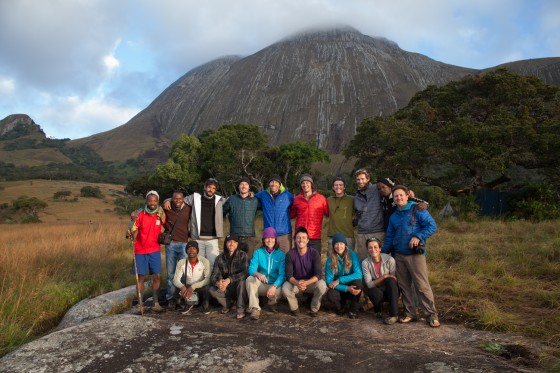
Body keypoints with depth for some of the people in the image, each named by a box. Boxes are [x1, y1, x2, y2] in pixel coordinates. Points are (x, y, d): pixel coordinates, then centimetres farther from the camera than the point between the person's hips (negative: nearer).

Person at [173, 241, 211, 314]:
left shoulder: (205, 261, -15)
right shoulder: (181, 263, -8)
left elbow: (208, 279, -23)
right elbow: (175, 280, -14)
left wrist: (193, 287, -36)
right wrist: (182, 287, -37)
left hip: (200, 288, -2)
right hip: (187, 288, 2)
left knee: (207, 287, -36)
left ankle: (205, 306, -1)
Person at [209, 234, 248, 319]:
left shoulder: (242, 255, -11)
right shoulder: (220, 258, -2)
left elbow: (244, 273, -23)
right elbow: (213, 276, -8)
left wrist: (229, 280, -36)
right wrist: (217, 283, -32)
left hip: (238, 287, -3)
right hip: (226, 288, 3)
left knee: (242, 282, -35)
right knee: (212, 290, -22)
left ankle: (241, 309, -17)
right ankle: (227, 303, 7)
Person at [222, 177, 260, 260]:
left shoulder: (255, 201, 6)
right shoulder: (232, 199, 7)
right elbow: (222, 213, 16)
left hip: (249, 238, 0)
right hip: (234, 237, 0)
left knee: (249, 261, -1)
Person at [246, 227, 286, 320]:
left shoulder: (281, 254, -3)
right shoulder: (258, 252, 2)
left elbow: (282, 274, -13)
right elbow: (251, 268, -11)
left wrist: (274, 286, -32)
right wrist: (258, 274, -35)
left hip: (275, 285, -1)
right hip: (260, 285, 1)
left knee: (279, 292, -33)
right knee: (250, 279, -27)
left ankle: (272, 303, 4)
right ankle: (255, 309, -22)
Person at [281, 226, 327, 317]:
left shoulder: (314, 253, -16)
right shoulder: (290, 254, -14)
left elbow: (319, 274, -21)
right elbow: (289, 275, -17)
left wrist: (306, 283, -39)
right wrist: (297, 283, -40)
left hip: (311, 282, 0)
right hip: (295, 282, 0)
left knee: (322, 285, -31)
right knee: (285, 288, -30)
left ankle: (314, 309, -3)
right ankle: (294, 308, 1)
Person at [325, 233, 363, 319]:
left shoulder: (352, 255, -15)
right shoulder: (330, 259, -12)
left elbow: (358, 274, -24)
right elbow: (329, 281, -15)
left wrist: (339, 280, -27)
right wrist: (347, 288, -28)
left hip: (352, 287, 0)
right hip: (340, 289, 1)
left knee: (357, 282, -33)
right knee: (330, 295, -32)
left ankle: (354, 310, -9)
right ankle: (341, 306, 7)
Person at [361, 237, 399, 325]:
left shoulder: (389, 259, -16)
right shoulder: (365, 263, -14)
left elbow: (394, 279, -8)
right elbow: (369, 284, -16)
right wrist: (384, 276, -25)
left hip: (391, 291, 0)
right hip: (376, 290, 0)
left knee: (390, 280, -33)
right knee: (375, 293, -35)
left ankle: (393, 314, -24)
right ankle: (378, 310, 2)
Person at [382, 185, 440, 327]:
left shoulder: (417, 210, -3)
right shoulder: (394, 216, 15)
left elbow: (432, 226, -9)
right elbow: (389, 238, 21)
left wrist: (418, 236, -21)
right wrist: (382, 253, 17)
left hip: (415, 254, -6)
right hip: (399, 255, 6)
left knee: (422, 285, -7)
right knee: (404, 286, 10)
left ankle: (432, 315, 2)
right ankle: (410, 313, 20)